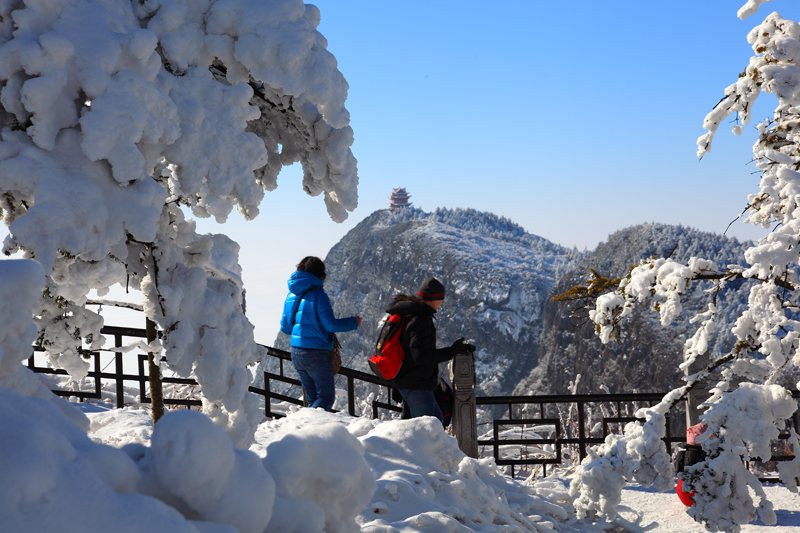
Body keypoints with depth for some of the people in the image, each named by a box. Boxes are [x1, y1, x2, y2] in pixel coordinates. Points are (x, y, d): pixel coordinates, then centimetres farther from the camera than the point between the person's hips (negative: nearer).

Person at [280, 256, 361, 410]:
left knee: (312, 398, 15)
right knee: (326, 396, 0)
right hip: (317, 353, -7)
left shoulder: (291, 295, 8)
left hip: (296, 353, 7)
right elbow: (331, 325, -16)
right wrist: (354, 322, -1)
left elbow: (285, 327, 14)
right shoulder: (318, 294, -13)